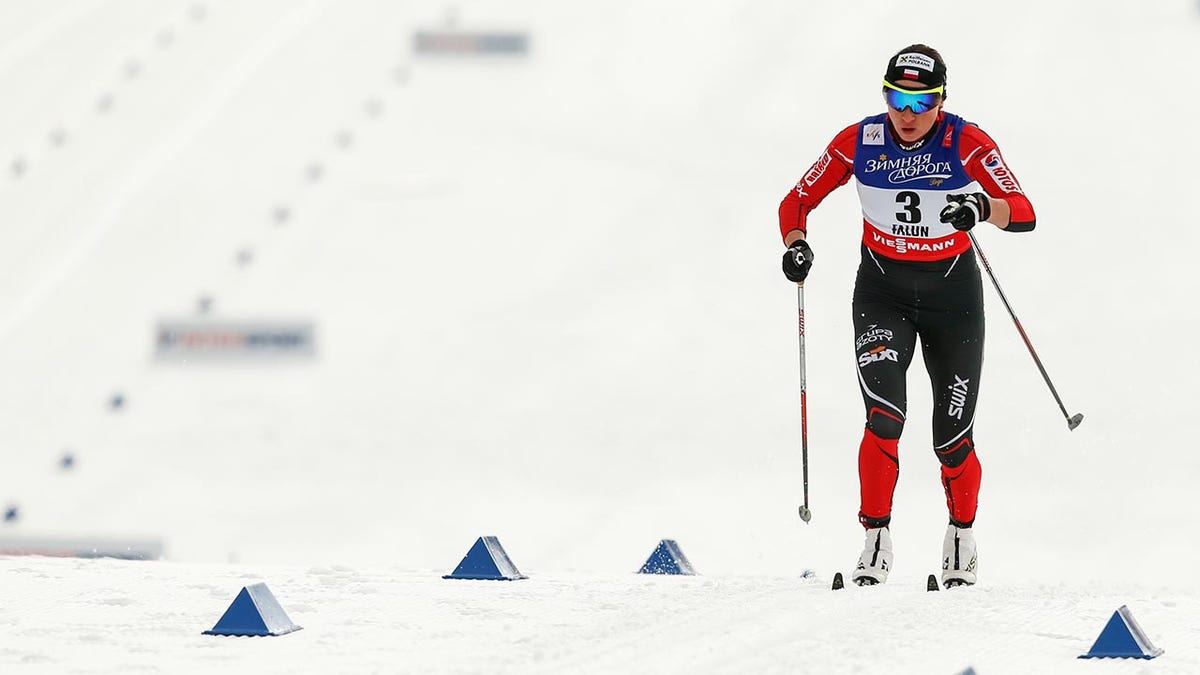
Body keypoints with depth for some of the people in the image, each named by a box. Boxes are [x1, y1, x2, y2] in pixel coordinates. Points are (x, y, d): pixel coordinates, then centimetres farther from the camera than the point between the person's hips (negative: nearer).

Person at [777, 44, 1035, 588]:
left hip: (952, 293, 0)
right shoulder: (858, 143, -11)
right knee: (885, 415, -22)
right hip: (882, 292, 0)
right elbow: (797, 202, -2)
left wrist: (983, 206, -45)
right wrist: (795, 245, -24)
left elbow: (1024, 214, -24)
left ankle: (961, 537, 31)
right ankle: (876, 540, -15)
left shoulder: (966, 144, -16)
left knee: (952, 439, 5)